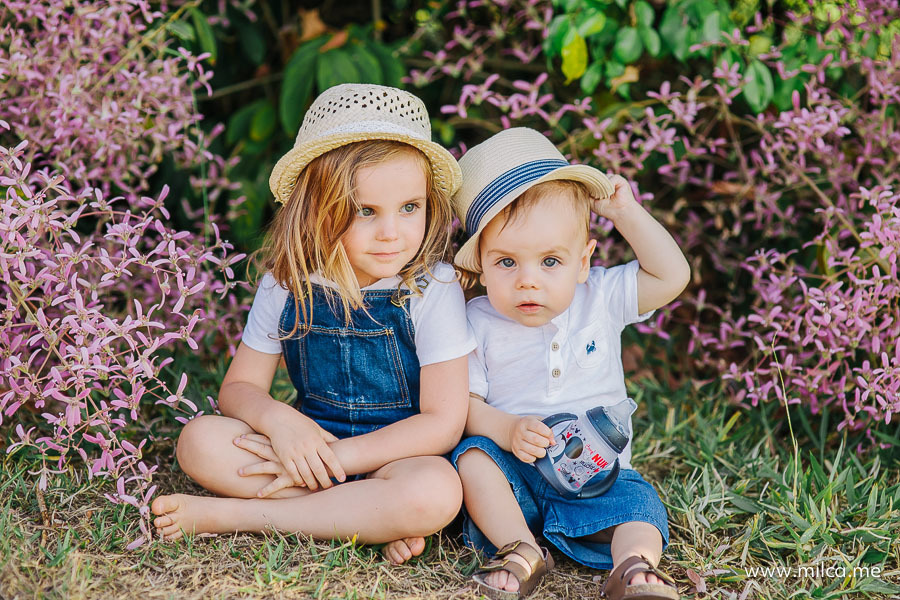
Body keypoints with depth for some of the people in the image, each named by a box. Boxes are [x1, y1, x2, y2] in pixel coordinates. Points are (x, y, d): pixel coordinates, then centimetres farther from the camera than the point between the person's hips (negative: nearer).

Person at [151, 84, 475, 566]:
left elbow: (442, 423, -17)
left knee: (436, 493, -37)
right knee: (200, 439, -19)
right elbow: (238, 387, 3)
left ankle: (228, 514, -26)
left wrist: (330, 459, -22)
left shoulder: (433, 291, -15)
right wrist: (277, 420, -22)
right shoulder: (285, 286, -4)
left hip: (396, 454, -3)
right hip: (310, 441, 3)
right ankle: (375, 520, -21)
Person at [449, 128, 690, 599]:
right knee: (473, 453, -29)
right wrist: (507, 430, -25)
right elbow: (464, 402, -5)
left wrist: (626, 213, -4)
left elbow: (672, 276, -1)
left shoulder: (600, 299, 3)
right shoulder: (479, 322, -2)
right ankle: (522, 551, -36)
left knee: (637, 503, -24)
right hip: (516, 472, -1)